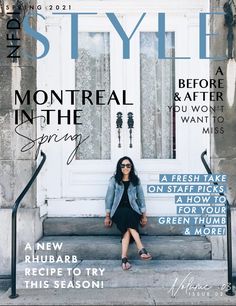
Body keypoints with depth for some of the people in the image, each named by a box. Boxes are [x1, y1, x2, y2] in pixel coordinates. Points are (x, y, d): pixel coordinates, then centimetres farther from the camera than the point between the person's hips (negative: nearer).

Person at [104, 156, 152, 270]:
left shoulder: (136, 180, 11)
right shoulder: (114, 180, 6)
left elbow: (141, 198, 11)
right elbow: (109, 198, 5)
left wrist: (144, 215, 5)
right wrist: (107, 216, 1)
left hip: (132, 210, 2)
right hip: (118, 210, -1)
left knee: (127, 229, -32)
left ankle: (124, 258, -41)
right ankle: (141, 249, -44)